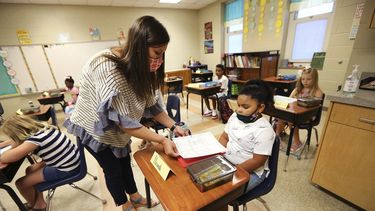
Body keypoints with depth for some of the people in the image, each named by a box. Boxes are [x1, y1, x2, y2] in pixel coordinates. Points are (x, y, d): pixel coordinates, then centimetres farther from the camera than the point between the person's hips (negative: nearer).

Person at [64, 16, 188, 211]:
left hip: (118, 130, 6)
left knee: (124, 163, 21)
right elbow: (121, 120, -37)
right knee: (113, 169, 13)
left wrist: (174, 127, -17)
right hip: (94, 128, -6)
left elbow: (150, 104, -9)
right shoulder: (106, 67, -36)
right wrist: (161, 140, -37)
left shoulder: (140, 69, -13)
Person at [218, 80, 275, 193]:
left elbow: (257, 161, -20)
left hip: (251, 172, -6)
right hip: (227, 162, 6)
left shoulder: (264, 130, -21)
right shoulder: (235, 116, -2)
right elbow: (224, 137, 6)